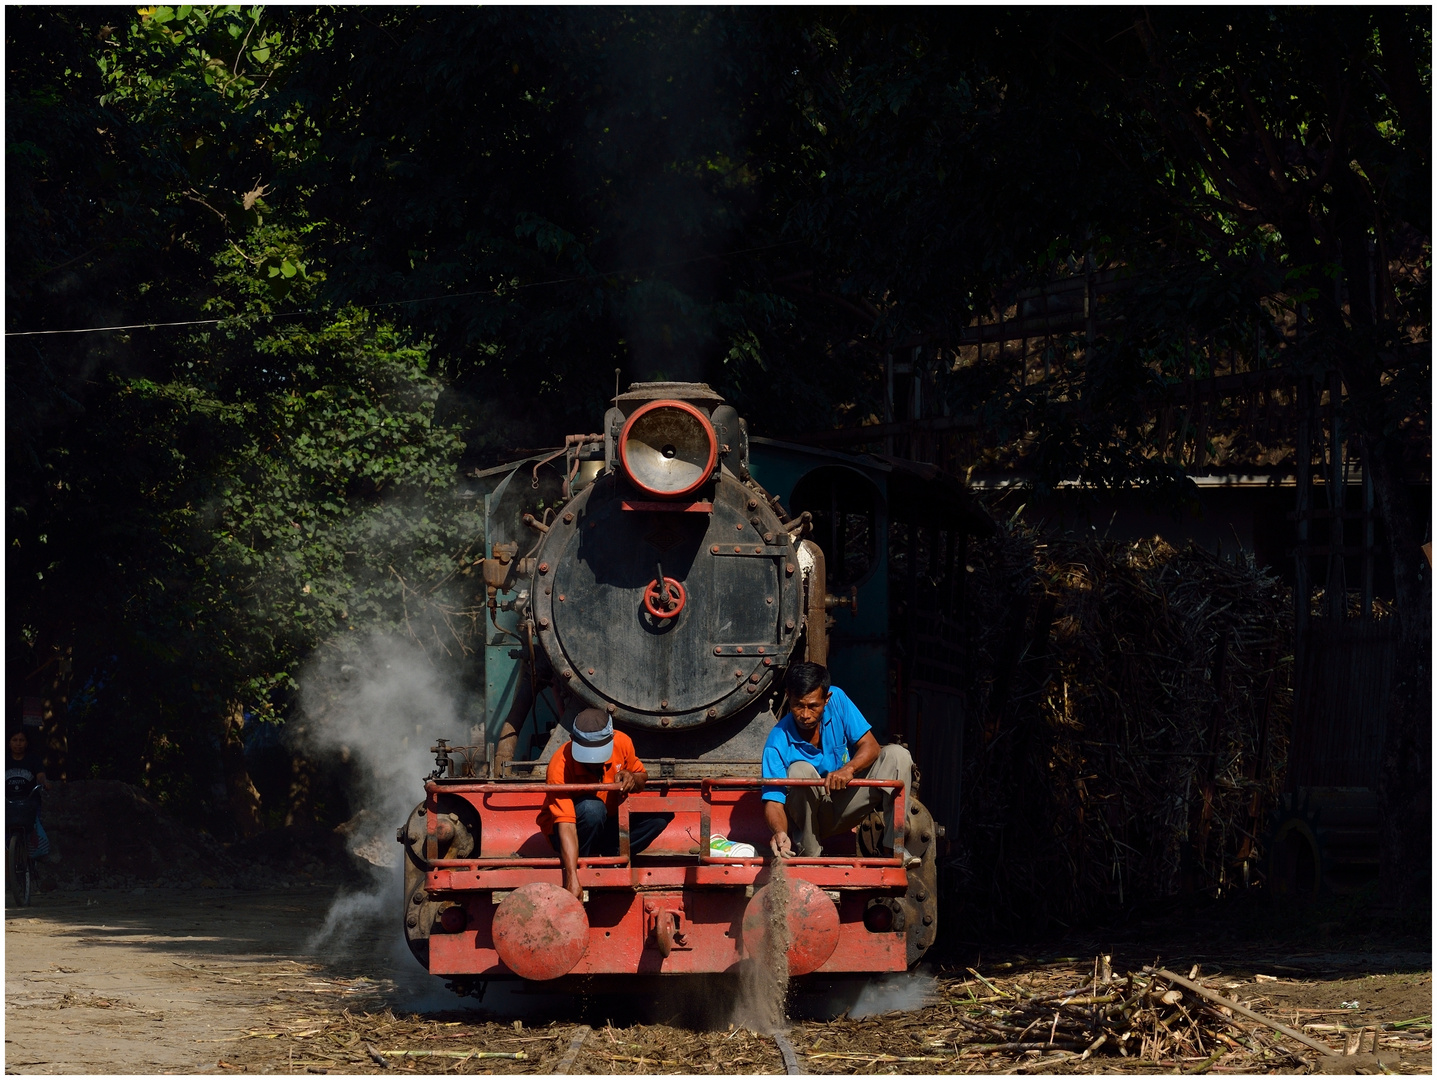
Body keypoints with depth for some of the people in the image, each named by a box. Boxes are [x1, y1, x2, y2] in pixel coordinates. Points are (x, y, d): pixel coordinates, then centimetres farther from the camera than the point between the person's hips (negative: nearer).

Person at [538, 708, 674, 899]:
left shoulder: (622, 743, -16)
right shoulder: (560, 768, -31)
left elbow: (642, 777, 4)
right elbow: (565, 827, -39)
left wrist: (633, 779, -23)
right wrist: (572, 879, -50)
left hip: (610, 827, 5)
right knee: (592, 808, -38)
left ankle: (610, 858, -16)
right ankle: (579, 866, -17)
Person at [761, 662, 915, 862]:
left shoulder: (837, 700, -13)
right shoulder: (778, 742, -22)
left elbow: (870, 746, -14)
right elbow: (773, 800, -28)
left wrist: (849, 769, -37)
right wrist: (779, 832, -52)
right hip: (810, 812, -3)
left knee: (896, 755, -17)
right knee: (800, 770, -34)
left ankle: (893, 846, -23)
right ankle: (807, 853, -20)